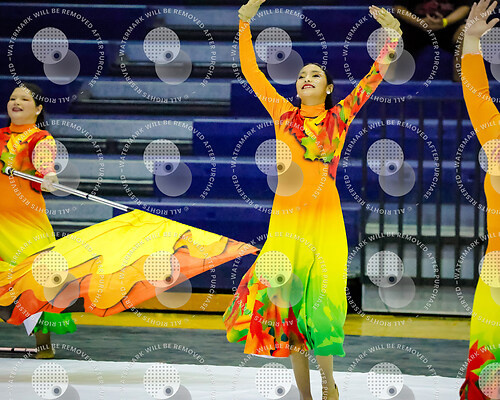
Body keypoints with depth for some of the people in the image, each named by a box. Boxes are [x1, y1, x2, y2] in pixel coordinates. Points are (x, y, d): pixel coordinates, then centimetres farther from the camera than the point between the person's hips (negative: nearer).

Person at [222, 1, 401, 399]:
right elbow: (251, 71, 8)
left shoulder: (340, 118, 8)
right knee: (288, 300, 0)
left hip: (324, 218, -1)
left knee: (321, 300, -3)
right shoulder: (284, 114, 9)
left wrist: (392, 35, 2)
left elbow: (374, 77, 6)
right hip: (286, 217, 1)